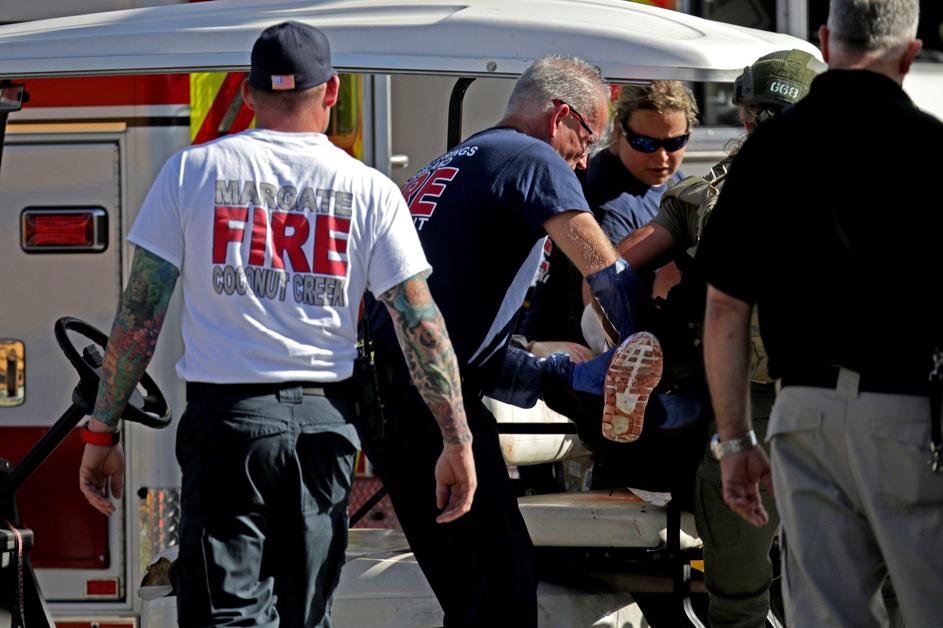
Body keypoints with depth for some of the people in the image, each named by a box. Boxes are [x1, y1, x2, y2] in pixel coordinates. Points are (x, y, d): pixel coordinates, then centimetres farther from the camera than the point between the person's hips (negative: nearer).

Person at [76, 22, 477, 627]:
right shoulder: (370, 190, 4)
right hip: (324, 419, 2)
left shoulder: (192, 171, 2)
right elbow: (421, 323, 2)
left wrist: (102, 432, 5)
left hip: (227, 415, -2)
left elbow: (140, 311, 0)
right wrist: (457, 441, 8)